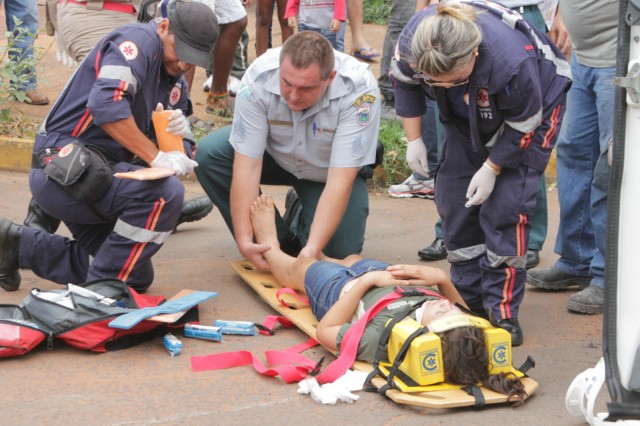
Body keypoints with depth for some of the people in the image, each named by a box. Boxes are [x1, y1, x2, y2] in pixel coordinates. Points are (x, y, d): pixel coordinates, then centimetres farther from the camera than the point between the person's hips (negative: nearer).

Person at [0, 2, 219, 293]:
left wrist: (177, 135, -14)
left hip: (97, 176, 10)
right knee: (165, 193, -28)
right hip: (61, 169, -10)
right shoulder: (138, 40, -12)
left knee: (137, 277, 12)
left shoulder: (175, 84, 14)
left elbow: (184, 151, 9)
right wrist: (157, 157, -27)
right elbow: (106, 105, -28)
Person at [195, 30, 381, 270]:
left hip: (328, 171, -2)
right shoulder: (259, 79, -32)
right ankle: (279, 240, -8)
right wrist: (244, 240, -37)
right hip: (275, 154, 2)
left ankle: (302, 217, 14)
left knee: (340, 249, -23)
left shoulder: (359, 89, -35)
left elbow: (340, 180, -36)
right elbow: (247, 163, -30)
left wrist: (312, 249, -44)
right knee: (209, 154, -24)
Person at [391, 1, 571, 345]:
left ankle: (502, 311, -7)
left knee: (504, 208, -15)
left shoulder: (512, 61, -44)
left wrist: (491, 168, -18)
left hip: (534, 106, -5)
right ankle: (468, 299, 15)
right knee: (454, 201, 1)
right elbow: (404, 82, -5)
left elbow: (523, 125, -24)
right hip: (468, 117, 5)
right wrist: (413, 139, -4)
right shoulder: (412, 42, -31)